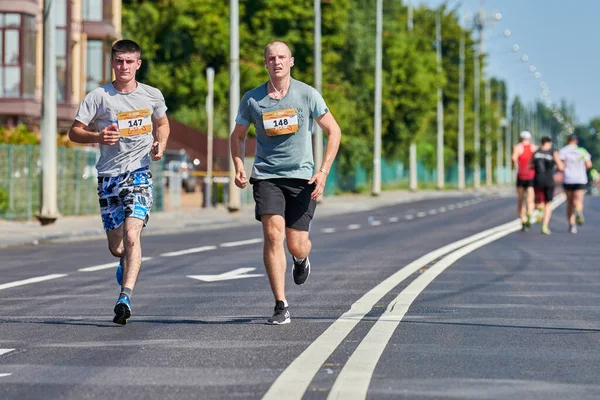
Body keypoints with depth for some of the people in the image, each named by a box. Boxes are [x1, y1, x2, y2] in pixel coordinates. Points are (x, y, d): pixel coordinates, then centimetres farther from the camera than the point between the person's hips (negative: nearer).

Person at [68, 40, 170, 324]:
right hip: (109, 176, 1)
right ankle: (127, 263, 44)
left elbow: (162, 123, 23)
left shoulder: (152, 96, 4)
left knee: (132, 234, -21)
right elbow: (74, 132, 0)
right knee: (116, 247, 6)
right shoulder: (98, 97, -2)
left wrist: (160, 144, 2)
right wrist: (97, 137, -19)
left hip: (139, 173, -1)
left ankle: (125, 298, -25)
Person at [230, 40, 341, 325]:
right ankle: (281, 307, -14)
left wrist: (323, 171, -6)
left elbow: (334, 131, 4)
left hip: (302, 177, 0)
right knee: (273, 234, -18)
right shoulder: (252, 99, 2)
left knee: (296, 246, 0)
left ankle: (301, 259, 41)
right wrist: (239, 168, -1)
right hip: (266, 176, 0)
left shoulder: (308, 95, -2)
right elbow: (238, 136, 16)